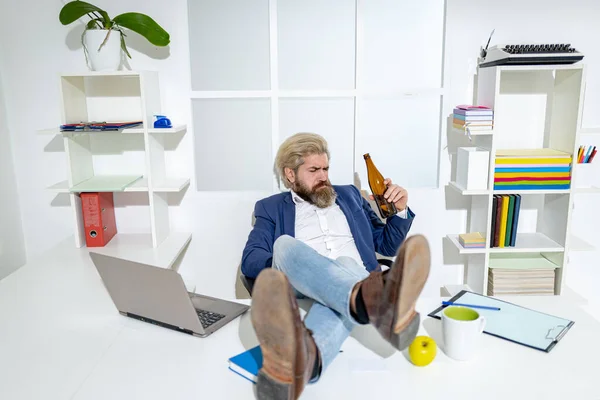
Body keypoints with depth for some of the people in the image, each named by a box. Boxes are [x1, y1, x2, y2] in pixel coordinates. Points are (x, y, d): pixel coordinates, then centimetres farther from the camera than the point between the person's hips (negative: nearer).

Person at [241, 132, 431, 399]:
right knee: (285, 244, -33)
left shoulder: (348, 195, 27)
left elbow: (388, 245, 27)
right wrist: (290, 264, -13)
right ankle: (374, 302, -64)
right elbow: (249, 261, 6)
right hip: (301, 289, -1)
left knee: (346, 264, -34)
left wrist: (400, 210, 7)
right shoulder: (272, 208, 20)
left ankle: (303, 360, -66)